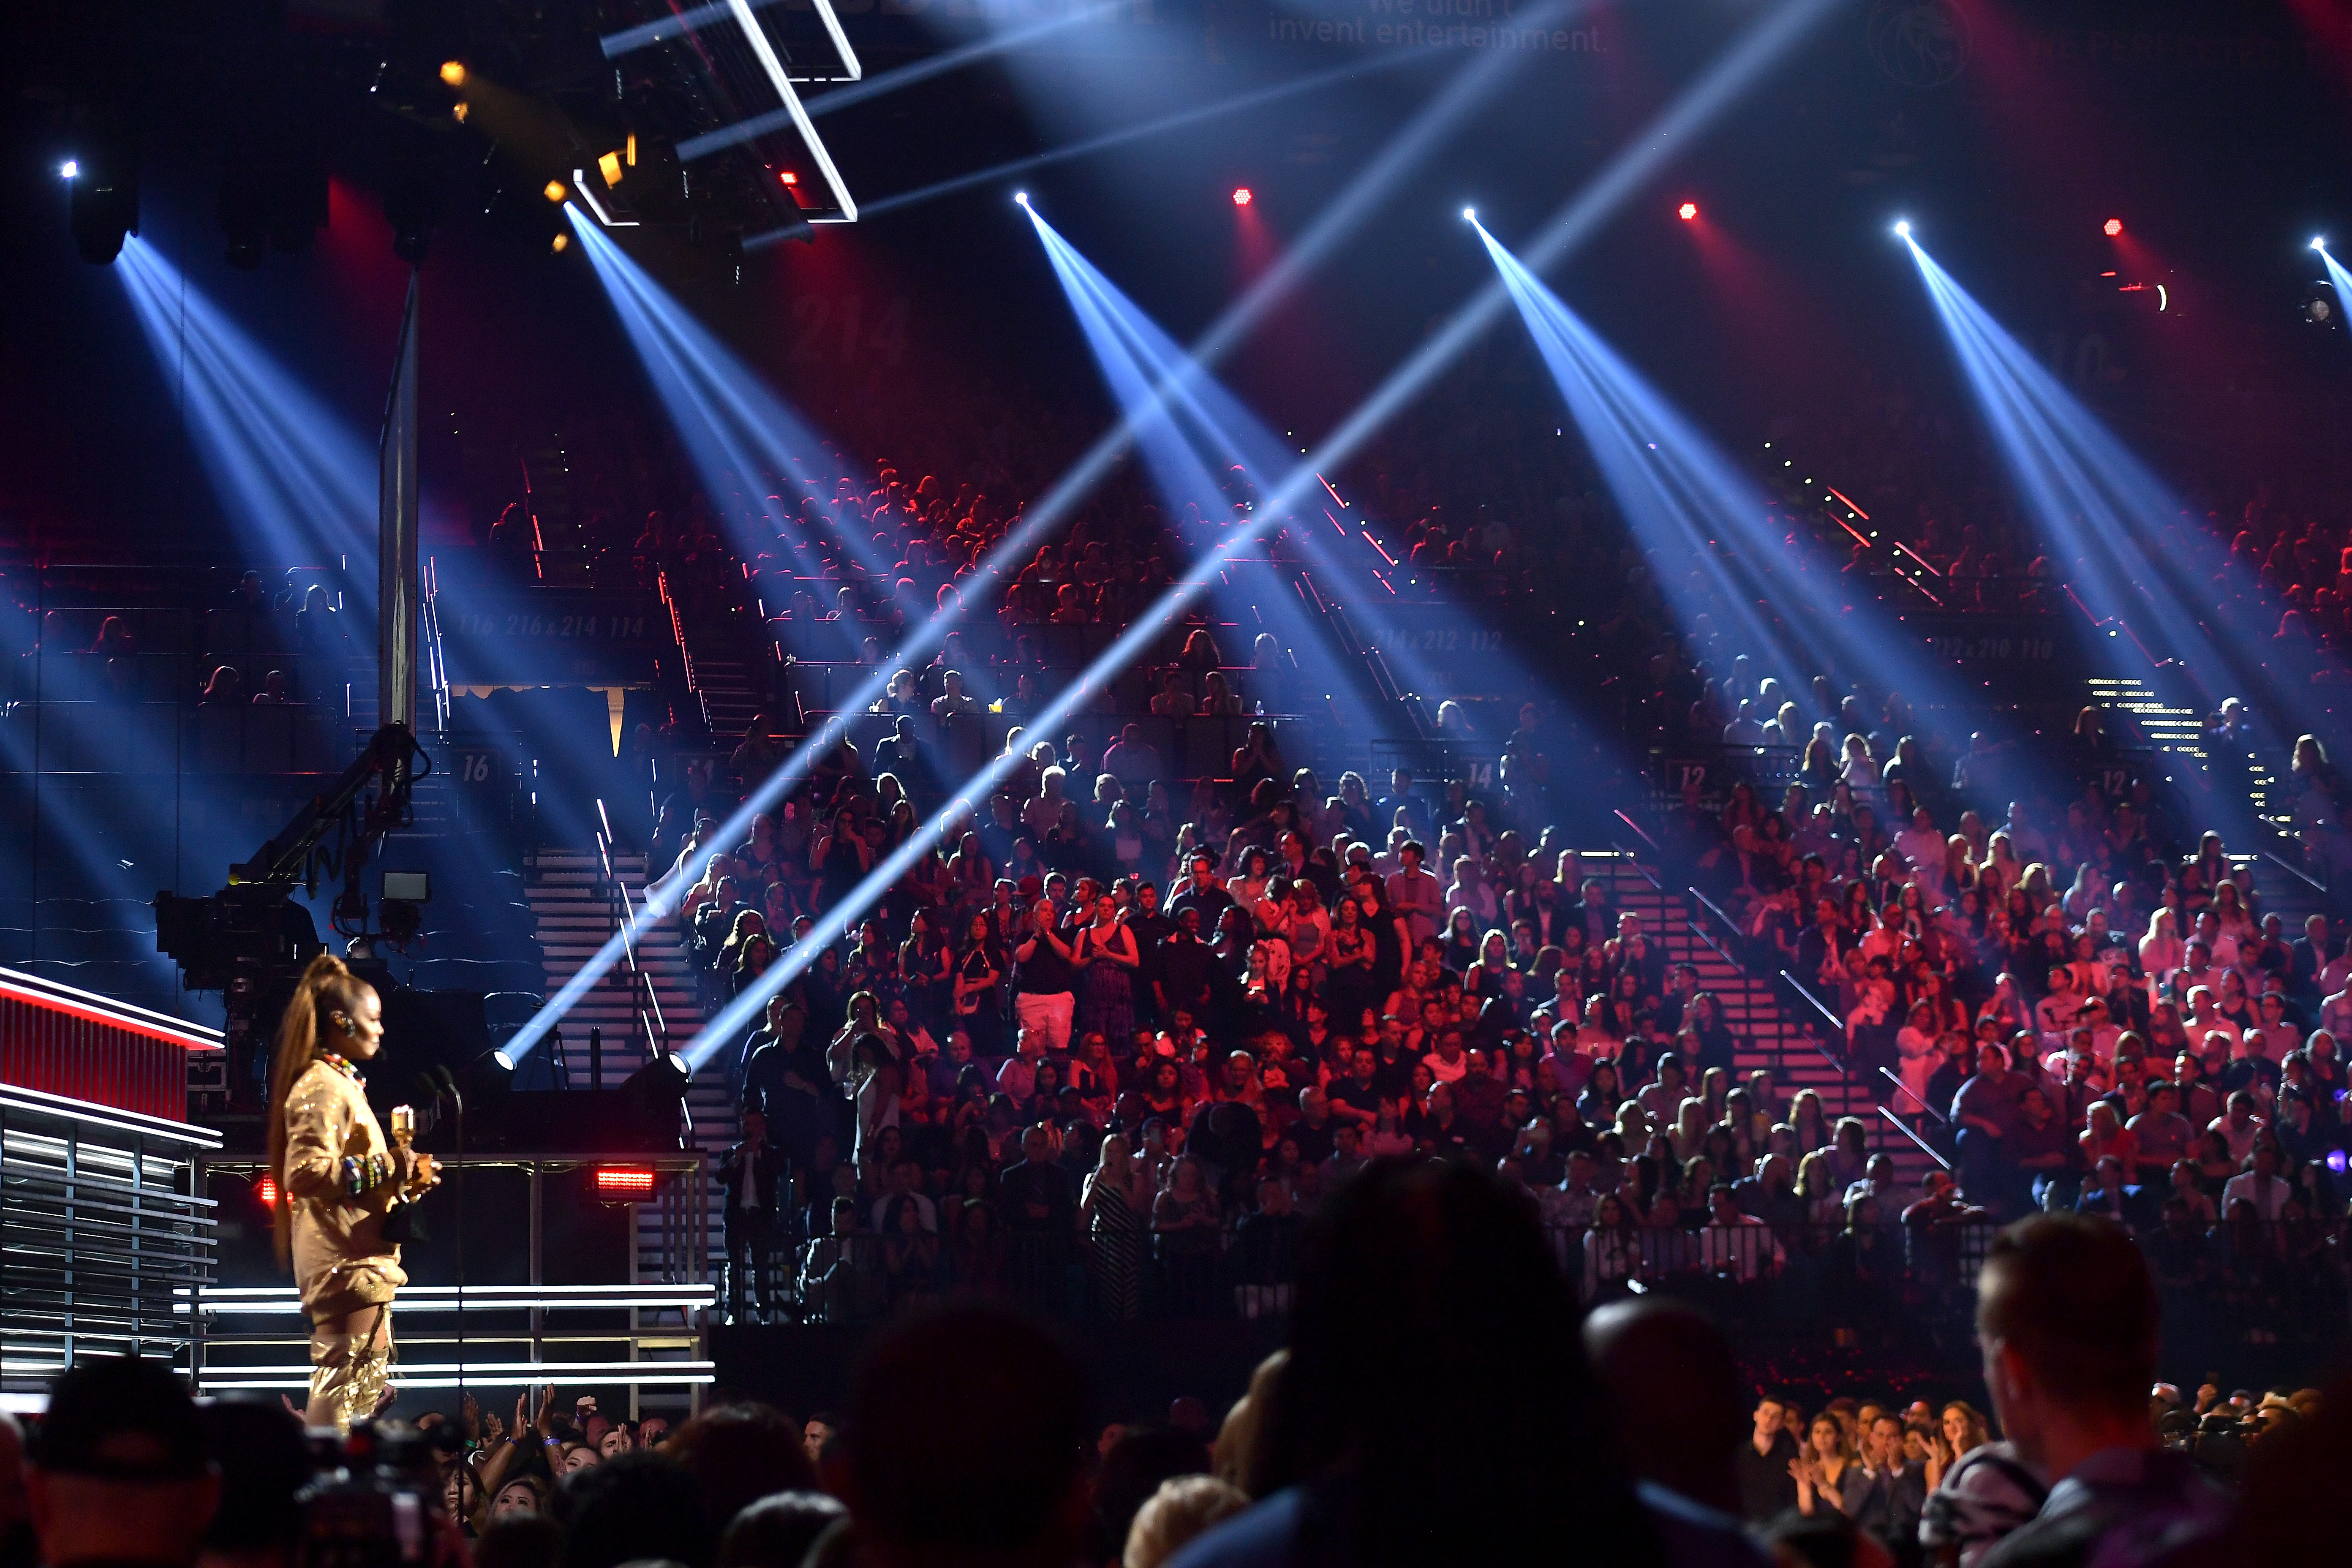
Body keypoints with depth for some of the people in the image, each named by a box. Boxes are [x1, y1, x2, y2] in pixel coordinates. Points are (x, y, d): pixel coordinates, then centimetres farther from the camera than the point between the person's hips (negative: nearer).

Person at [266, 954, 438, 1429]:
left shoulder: (341, 1083, 20)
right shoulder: (321, 1086, -11)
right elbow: (304, 1173, -23)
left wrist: (402, 1177, 15)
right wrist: (385, 1169, -20)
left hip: (362, 1259, 11)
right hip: (345, 1264, -11)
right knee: (345, 1391, -14)